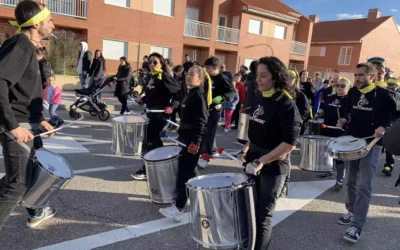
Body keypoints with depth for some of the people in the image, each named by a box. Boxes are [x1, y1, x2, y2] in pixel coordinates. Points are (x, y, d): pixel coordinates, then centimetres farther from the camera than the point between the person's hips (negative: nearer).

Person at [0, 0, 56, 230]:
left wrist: (39, 119, 15)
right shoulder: (21, 45, -17)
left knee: (35, 169, 24)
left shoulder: (28, 47, 13)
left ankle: (37, 213, 43)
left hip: (28, 124, 10)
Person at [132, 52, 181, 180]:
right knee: (155, 140, 15)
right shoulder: (152, 77, 13)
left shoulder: (164, 76, -13)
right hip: (152, 113, 9)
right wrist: (143, 99, 10)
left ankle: (147, 170, 3)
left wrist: (172, 106, -28)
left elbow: (178, 93, -18)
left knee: (151, 141, -6)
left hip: (160, 114, -9)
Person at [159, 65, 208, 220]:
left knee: (184, 171, -10)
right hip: (187, 137, 10)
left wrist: (196, 141, -27)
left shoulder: (199, 94, -16)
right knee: (189, 169, 19)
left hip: (193, 139, -10)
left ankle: (178, 208, -6)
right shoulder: (191, 93, 14)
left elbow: (201, 120, -23)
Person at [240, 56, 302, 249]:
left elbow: (290, 143, -21)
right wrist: (247, 149, 6)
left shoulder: (286, 104, -16)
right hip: (253, 161, 7)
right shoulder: (259, 100, 6)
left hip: (273, 166, -7)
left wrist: (261, 161, -24)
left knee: (263, 215, 4)